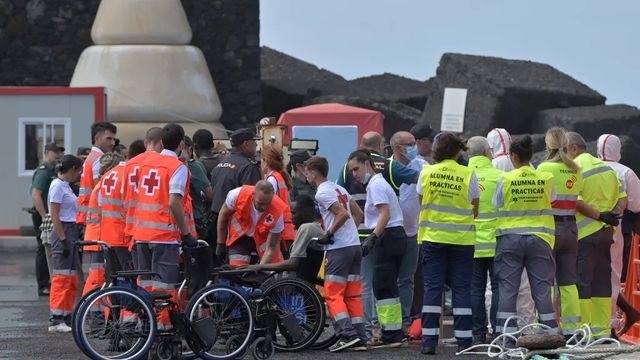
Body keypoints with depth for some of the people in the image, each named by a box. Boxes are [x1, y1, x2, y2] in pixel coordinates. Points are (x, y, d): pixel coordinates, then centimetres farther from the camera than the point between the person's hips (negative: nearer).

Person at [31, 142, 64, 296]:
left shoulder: (53, 171, 17)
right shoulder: (43, 171, -13)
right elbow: (35, 195, -22)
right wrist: (44, 216, -24)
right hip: (43, 216, -10)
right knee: (44, 250, -7)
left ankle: (47, 283, 19)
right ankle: (43, 287, -5)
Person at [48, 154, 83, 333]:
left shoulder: (65, 186, 16)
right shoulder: (58, 186, -11)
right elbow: (55, 216, -15)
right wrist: (63, 239, -19)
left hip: (71, 233, 10)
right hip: (63, 233, -10)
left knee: (71, 280, 12)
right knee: (61, 277, -11)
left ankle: (66, 316, 17)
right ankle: (56, 319, -12)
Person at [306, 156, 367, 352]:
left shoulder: (322, 193, -9)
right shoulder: (339, 188, 17)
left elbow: (343, 214, -19)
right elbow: (358, 214, 20)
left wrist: (329, 234, -10)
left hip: (338, 248, -8)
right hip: (355, 245, 8)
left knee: (333, 294, -4)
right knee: (353, 295, 9)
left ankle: (347, 334, -15)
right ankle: (360, 339, 6)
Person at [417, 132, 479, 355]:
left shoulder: (426, 173, -2)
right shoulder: (468, 175, -5)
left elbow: (422, 202, 9)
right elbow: (475, 210, 2)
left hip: (433, 237, 1)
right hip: (462, 238, -1)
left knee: (432, 288, 4)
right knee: (461, 288, 5)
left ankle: (429, 340, -1)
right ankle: (463, 340, 4)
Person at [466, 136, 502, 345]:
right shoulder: (499, 177, -9)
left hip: (471, 243, 2)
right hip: (496, 242, -2)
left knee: (475, 289, 7)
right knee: (498, 287, 4)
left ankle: (478, 334, 7)